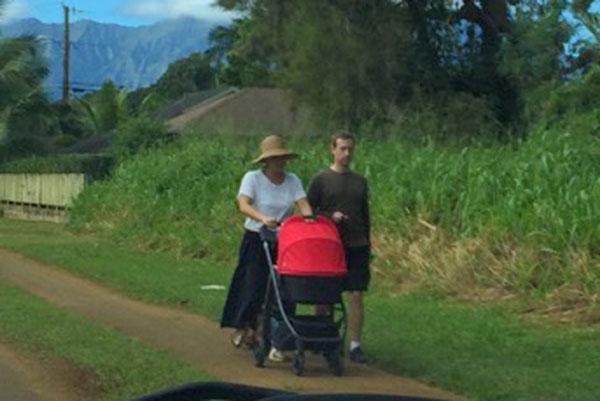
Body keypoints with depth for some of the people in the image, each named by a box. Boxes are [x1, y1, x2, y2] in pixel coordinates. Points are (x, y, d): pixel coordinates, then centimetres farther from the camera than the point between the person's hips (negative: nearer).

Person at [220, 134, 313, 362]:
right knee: (255, 286, -5)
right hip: (257, 240, -3)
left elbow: (304, 205, -6)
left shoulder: (293, 181, 5)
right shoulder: (253, 178, -5)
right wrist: (262, 218, -38)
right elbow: (243, 205, -20)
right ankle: (244, 327, 20)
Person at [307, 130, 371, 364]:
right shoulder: (321, 179, 0)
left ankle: (355, 346, 1)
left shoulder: (360, 181, 11)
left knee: (356, 296, -3)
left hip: (356, 247, 2)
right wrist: (330, 216, -16)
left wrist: (367, 244, 14)